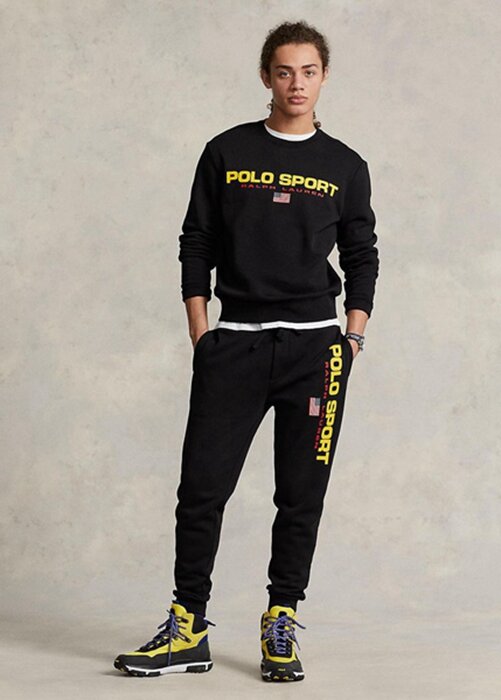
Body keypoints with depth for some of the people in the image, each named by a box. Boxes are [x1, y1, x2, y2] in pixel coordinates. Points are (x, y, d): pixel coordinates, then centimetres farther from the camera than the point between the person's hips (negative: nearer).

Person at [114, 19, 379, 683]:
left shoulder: (345, 167, 8)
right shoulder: (226, 153, 6)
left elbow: (362, 258, 11)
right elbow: (196, 246, 8)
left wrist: (352, 340, 1)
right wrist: (200, 332, 0)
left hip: (313, 343, 0)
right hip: (233, 343, 0)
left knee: (301, 495, 2)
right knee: (202, 488, -3)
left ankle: (281, 627, 12)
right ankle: (189, 631, 4)